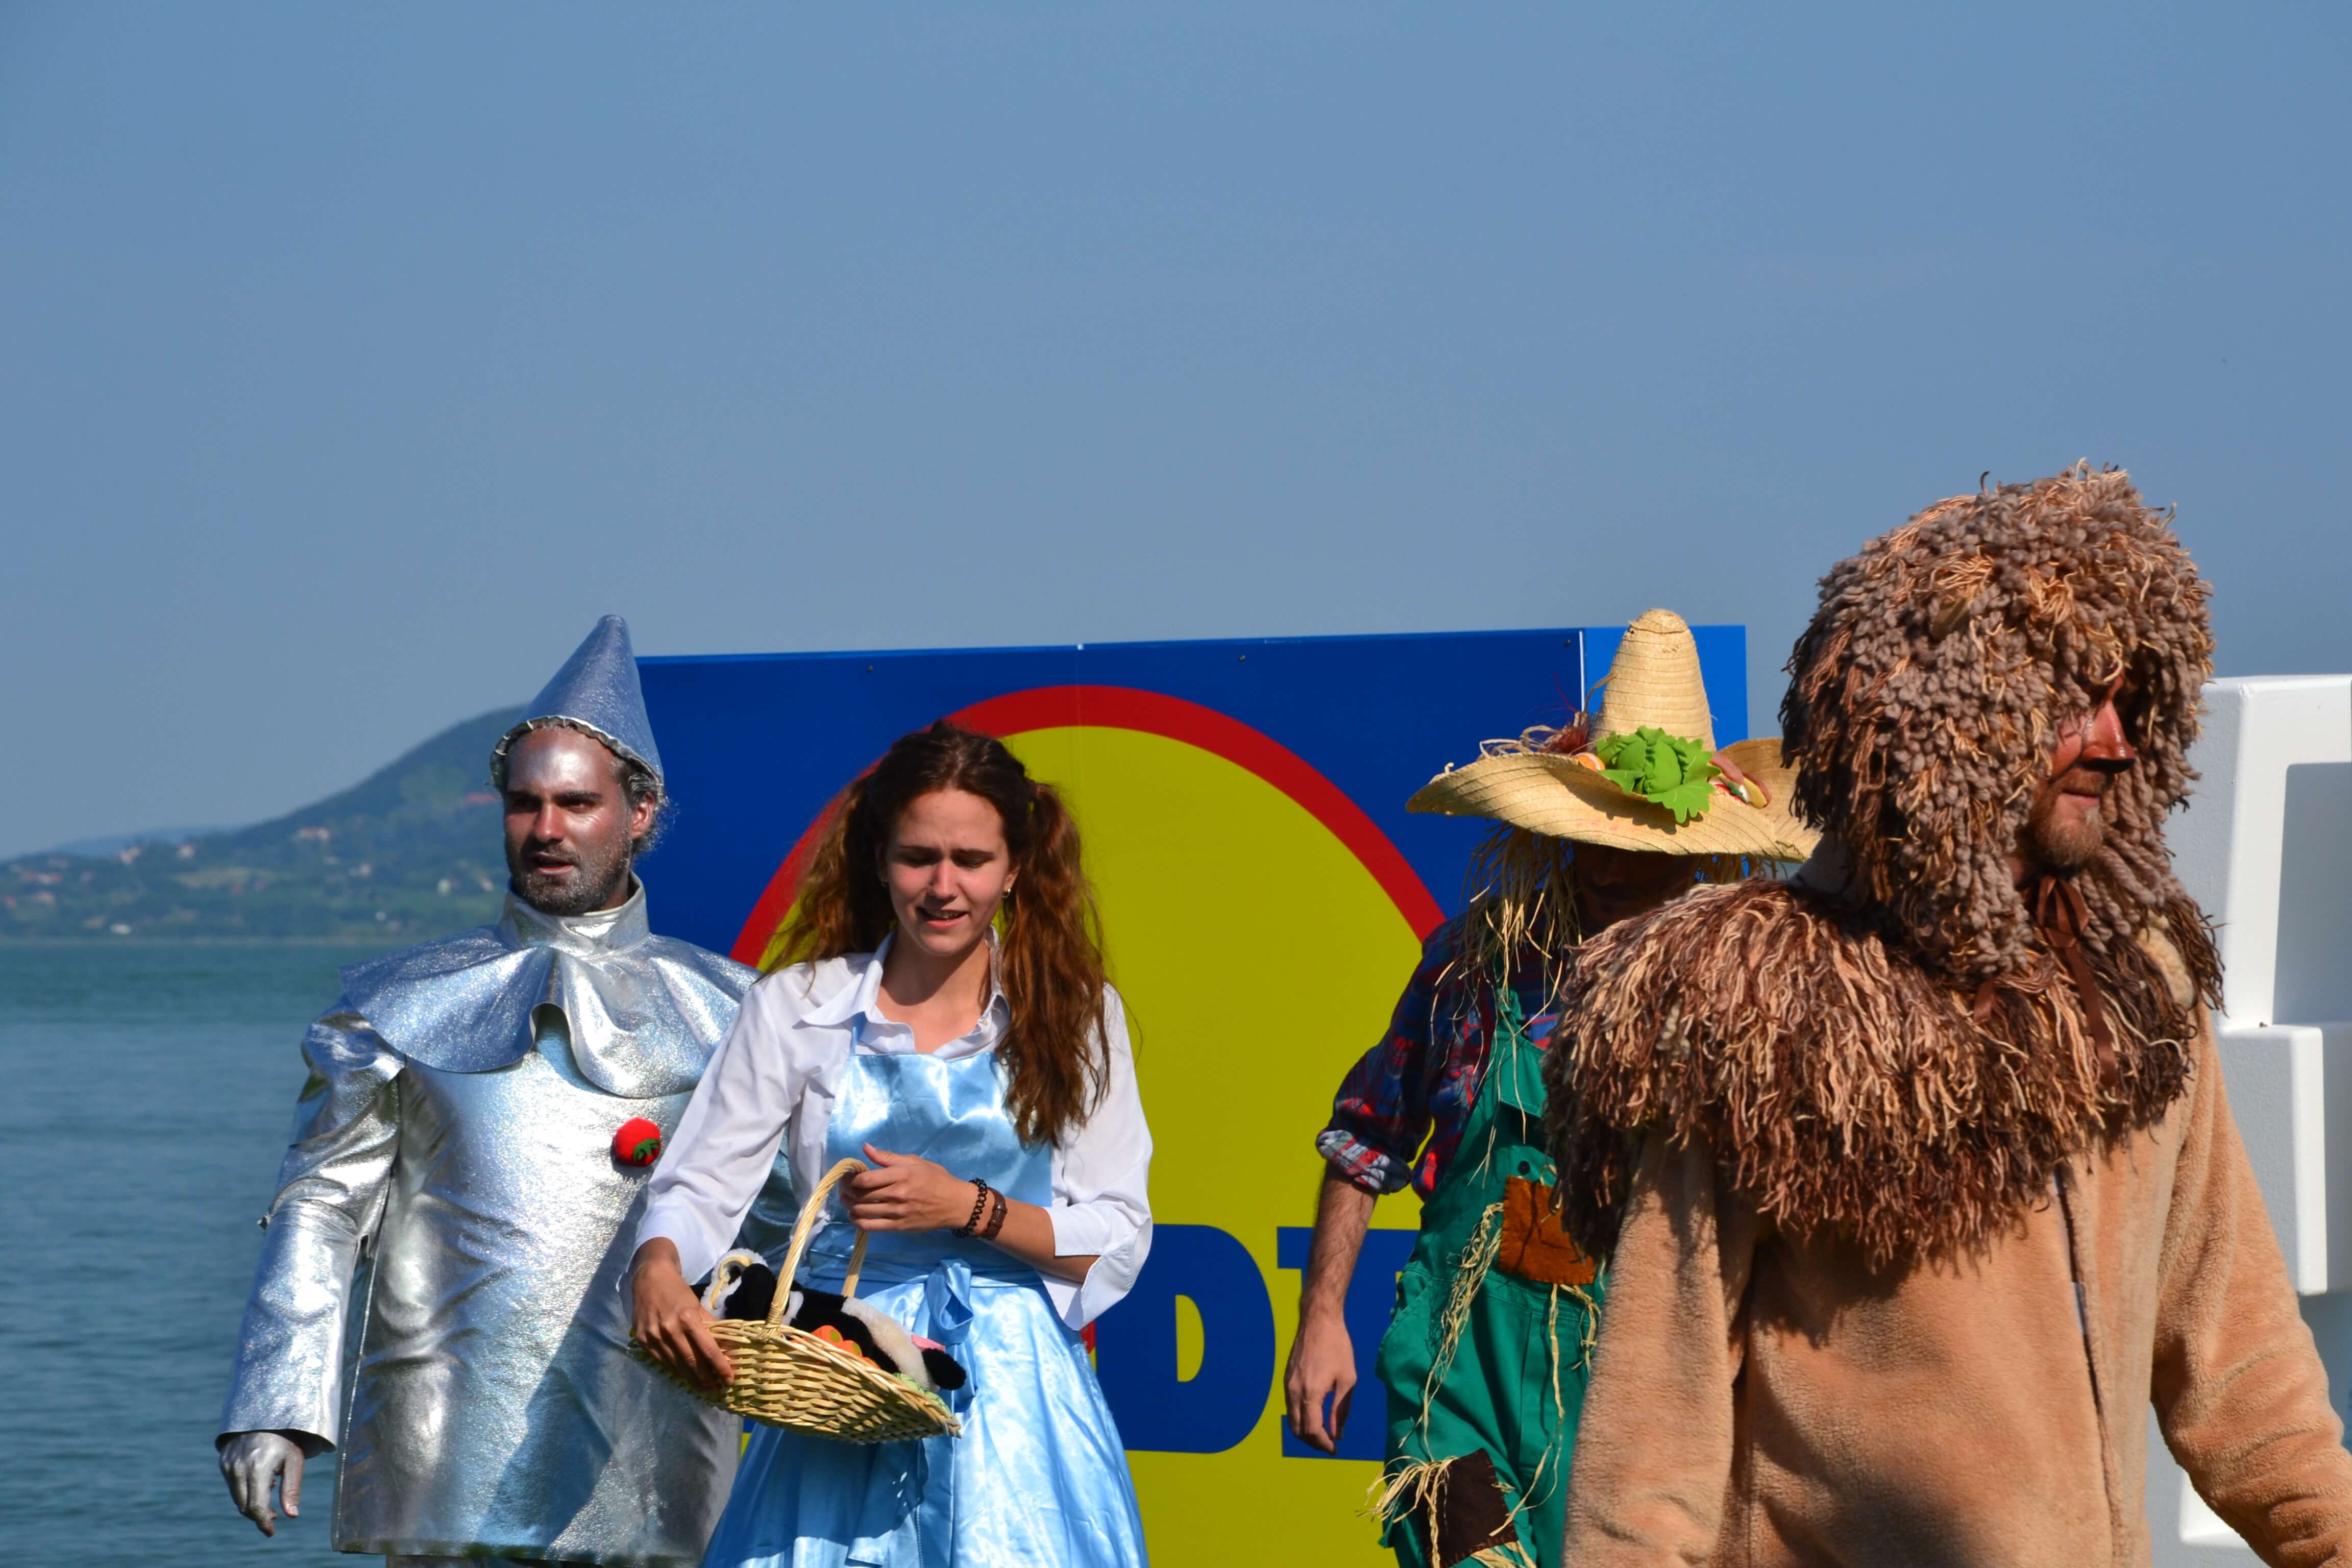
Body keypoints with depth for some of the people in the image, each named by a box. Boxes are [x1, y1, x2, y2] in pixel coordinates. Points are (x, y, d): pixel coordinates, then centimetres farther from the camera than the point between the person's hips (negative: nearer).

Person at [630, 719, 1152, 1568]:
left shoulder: (1075, 1016, 7)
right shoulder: (796, 1007, 6)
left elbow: (1120, 1240, 3)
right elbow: (702, 1182, 1)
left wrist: (969, 1208, -12)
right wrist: (658, 1270, -21)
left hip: (1013, 1388, 0)